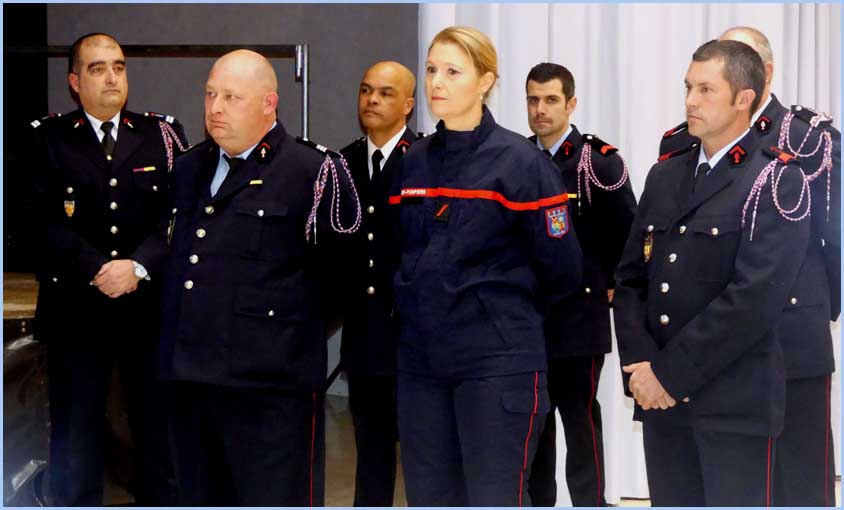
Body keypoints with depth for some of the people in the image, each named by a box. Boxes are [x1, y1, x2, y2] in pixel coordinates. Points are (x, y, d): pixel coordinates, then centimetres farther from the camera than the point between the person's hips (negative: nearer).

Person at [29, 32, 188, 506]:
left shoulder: (164, 136, 7)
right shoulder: (47, 139, 3)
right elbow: (45, 219, -7)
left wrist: (139, 267, -15)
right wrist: (97, 270, -16)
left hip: (150, 306, 1)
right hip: (75, 310, -1)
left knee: (160, 427, 7)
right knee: (75, 433, 5)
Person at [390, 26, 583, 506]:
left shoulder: (520, 161, -8)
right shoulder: (415, 162, 9)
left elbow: (561, 270, -4)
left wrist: (506, 306, 8)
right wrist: (425, 308, 14)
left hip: (497, 361, -6)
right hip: (420, 358, 6)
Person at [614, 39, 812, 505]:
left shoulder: (776, 181, -5)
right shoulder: (664, 176, 15)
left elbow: (755, 294, -16)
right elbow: (630, 277, 11)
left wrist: (670, 373, -15)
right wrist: (640, 364, -6)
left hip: (735, 400, -5)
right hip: (660, 396, 6)